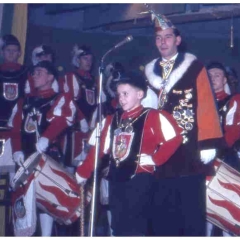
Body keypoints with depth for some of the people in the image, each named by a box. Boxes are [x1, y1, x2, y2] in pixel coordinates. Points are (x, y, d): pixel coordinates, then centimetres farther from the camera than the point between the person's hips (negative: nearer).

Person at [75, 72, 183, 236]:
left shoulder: (152, 117, -4)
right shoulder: (112, 120, 16)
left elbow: (174, 138, -12)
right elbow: (98, 148, 17)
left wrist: (155, 159, -12)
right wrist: (83, 172, 16)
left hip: (140, 178, -7)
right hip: (116, 178, 7)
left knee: (135, 227, -7)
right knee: (118, 225, 11)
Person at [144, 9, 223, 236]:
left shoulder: (194, 68, 0)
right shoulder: (149, 72, 14)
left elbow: (206, 106, -5)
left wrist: (207, 145, -11)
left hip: (190, 154, -4)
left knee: (192, 212, 2)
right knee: (161, 215, 7)